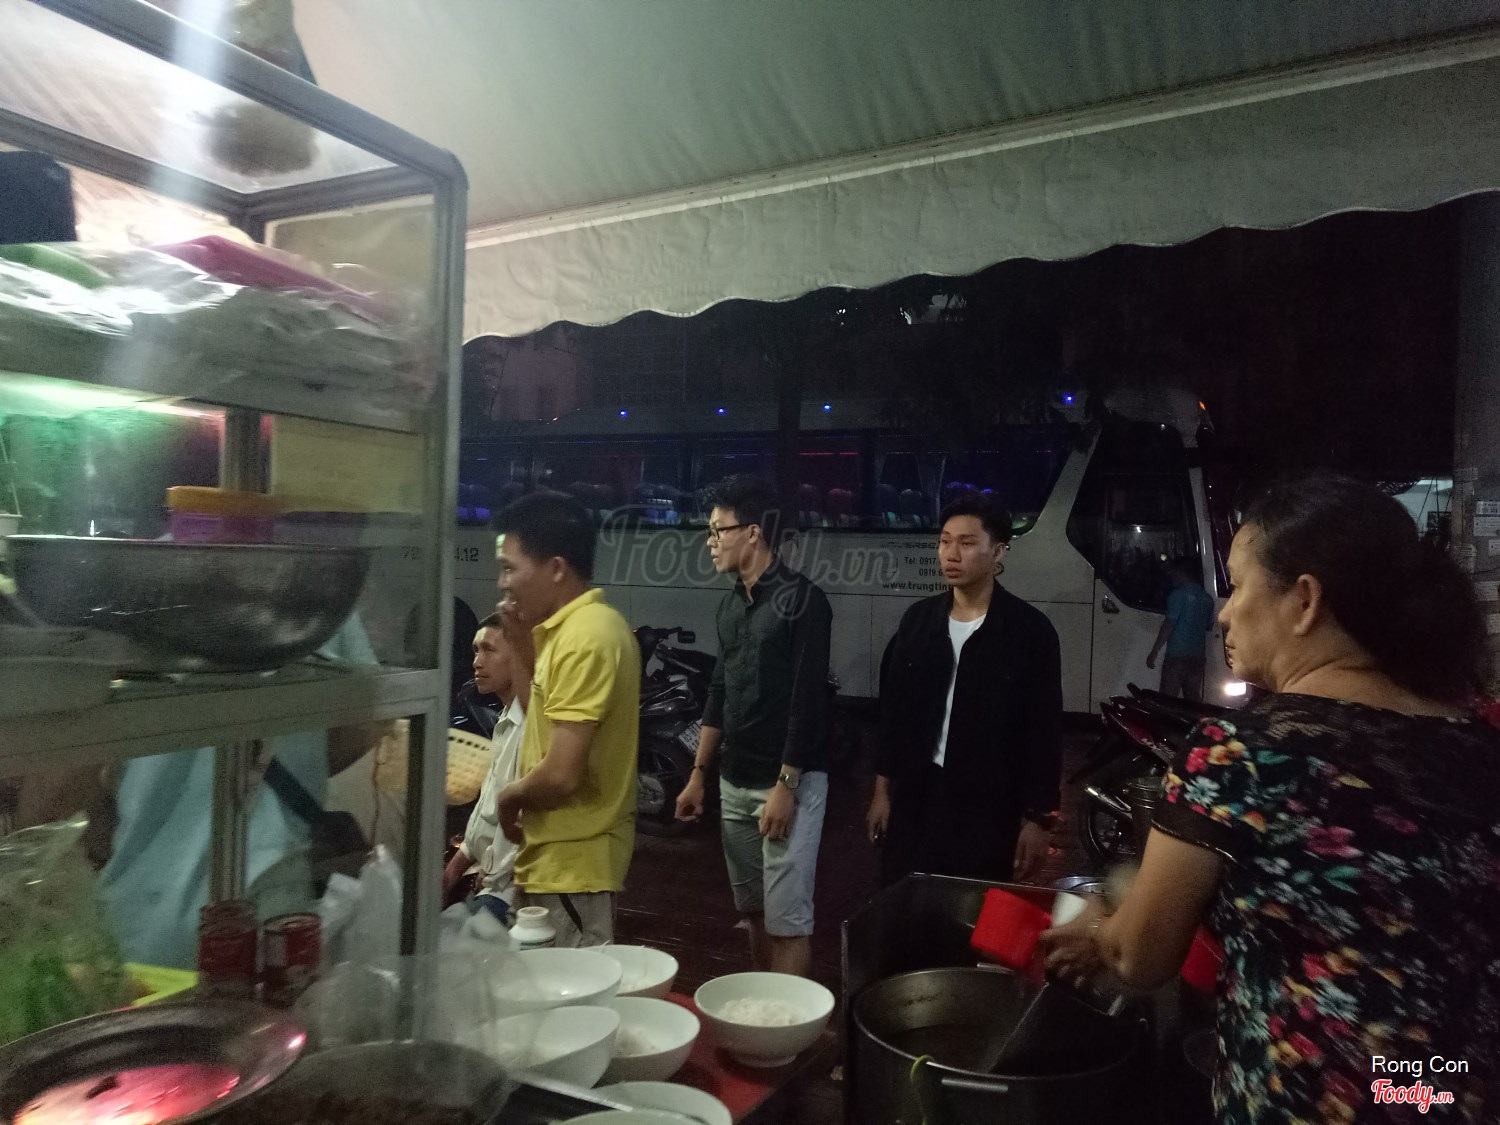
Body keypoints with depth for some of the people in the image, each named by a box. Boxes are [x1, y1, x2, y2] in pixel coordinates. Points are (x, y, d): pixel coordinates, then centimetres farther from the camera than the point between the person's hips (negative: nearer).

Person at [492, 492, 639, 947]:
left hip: (570, 861, -10)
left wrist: (510, 796, -7)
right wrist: (522, 644, 6)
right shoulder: (582, 625, 9)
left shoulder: (584, 637, -23)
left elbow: (562, 773, -26)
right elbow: (546, 719, 16)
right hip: (565, 853, 10)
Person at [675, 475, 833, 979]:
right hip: (735, 782, 8)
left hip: (789, 782, -7)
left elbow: (808, 700, -15)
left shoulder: (802, 600, -11)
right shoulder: (731, 604, 12)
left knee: (787, 920, -5)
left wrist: (785, 786, -18)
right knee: (754, 912, 16)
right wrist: (698, 774, 15)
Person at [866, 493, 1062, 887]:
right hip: (915, 797, 4)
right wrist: (883, 790, 8)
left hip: (991, 807, -3)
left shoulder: (1030, 629, -8)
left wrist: (1038, 820, -8)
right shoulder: (918, 618, 4)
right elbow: (893, 709, 8)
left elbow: (1044, 732, -7)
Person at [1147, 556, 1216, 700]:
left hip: (1177, 657, -7)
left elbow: (1168, 625, -14)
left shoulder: (1178, 595, -11)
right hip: (1197, 658, 7)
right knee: (1193, 700, 10)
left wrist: (1154, 652, -11)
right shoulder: (1206, 598, 11)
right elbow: (1209, 626, 21)